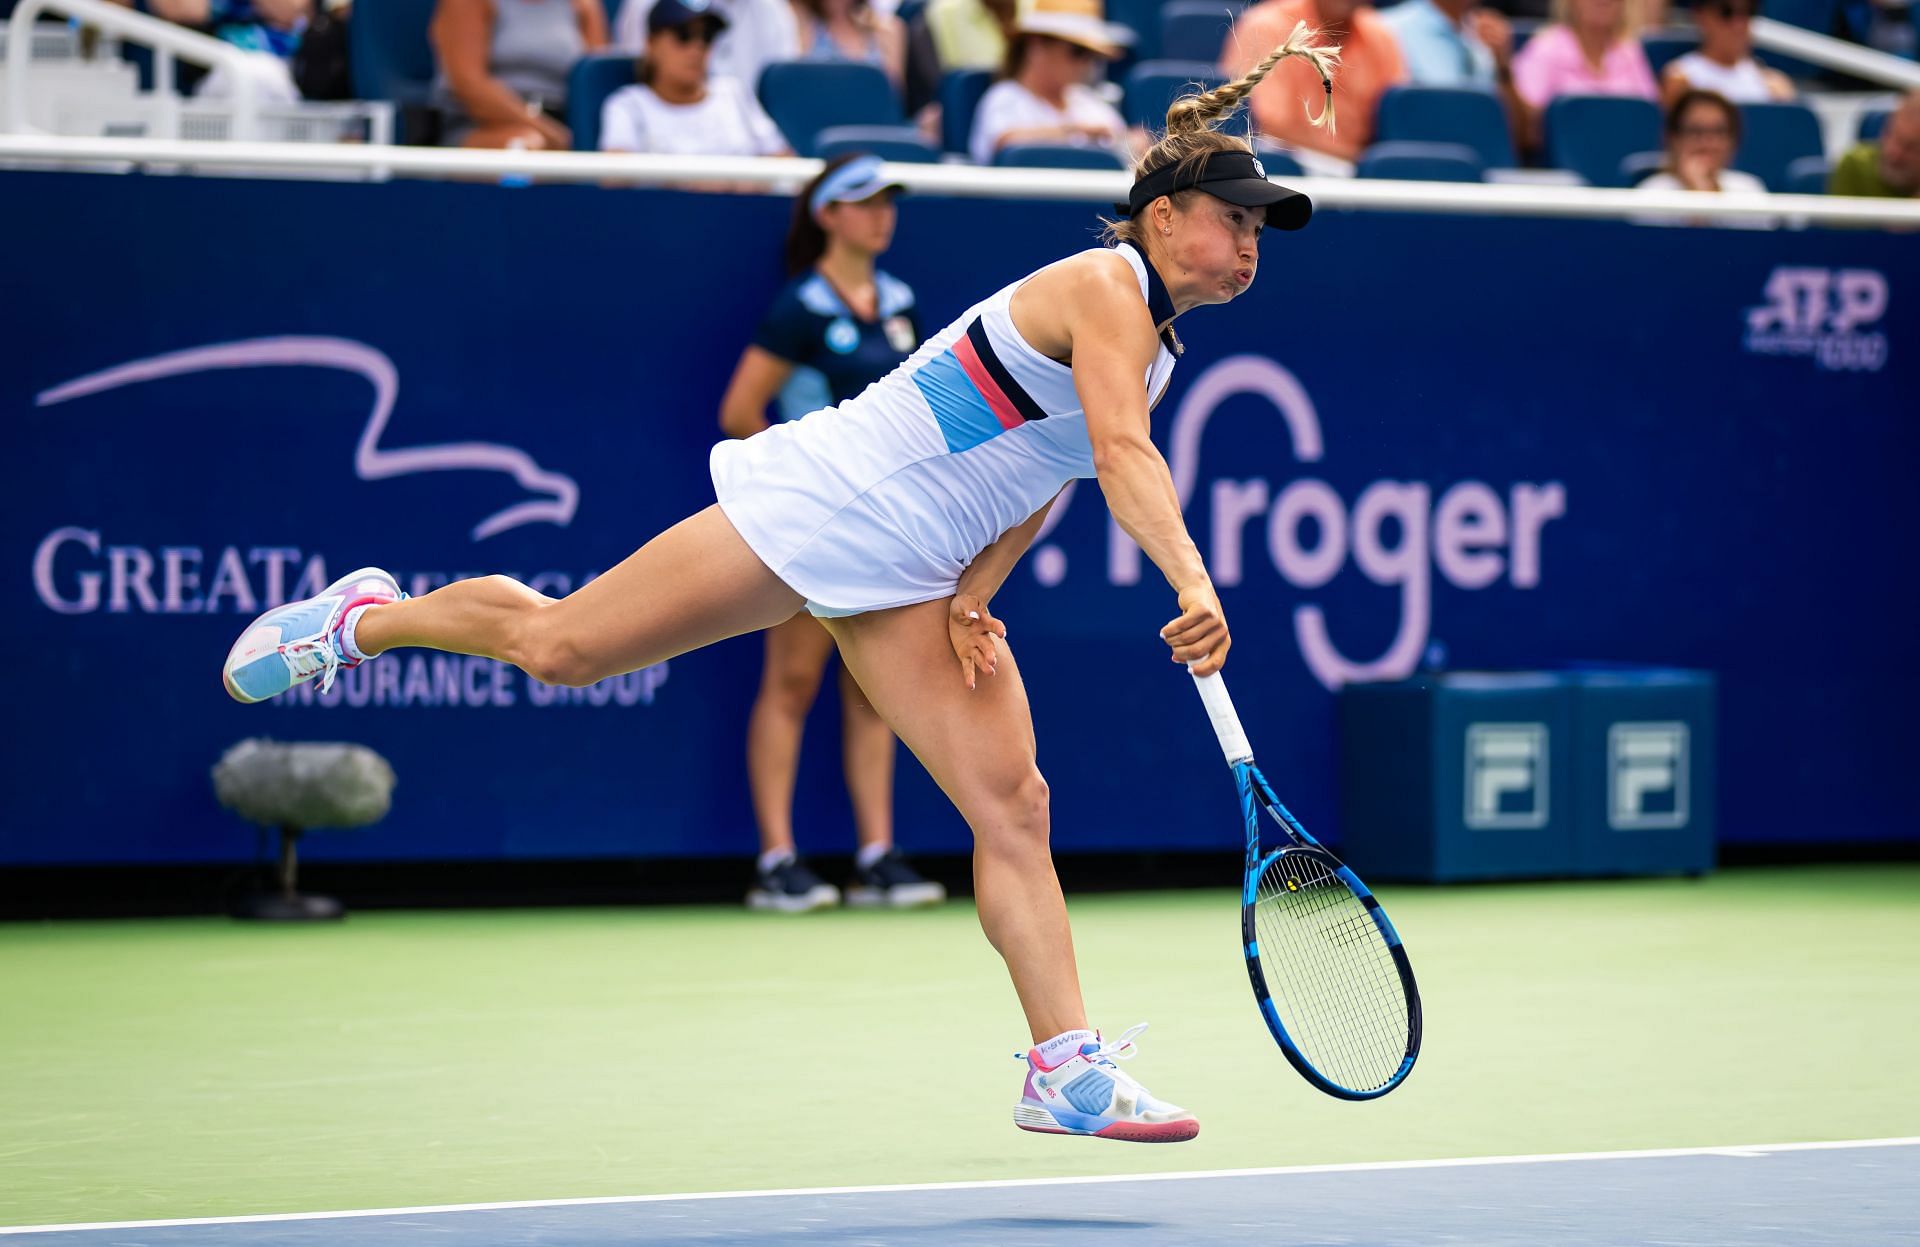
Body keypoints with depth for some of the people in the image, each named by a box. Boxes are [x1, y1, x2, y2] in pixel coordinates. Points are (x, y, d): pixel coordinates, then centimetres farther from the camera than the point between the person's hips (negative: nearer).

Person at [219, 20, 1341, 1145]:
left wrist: (977, 599, 1)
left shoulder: (1153, 341, 12)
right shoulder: (1105, 286, -16)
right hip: (818, 503, -9)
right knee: (556, 645, -1)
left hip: (907, 584, 9)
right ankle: (366, 617, 26)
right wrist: (1193, 585, -44)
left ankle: (1066, 1069, -6)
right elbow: (1123, 456, -31)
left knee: (1012, 804, -5)